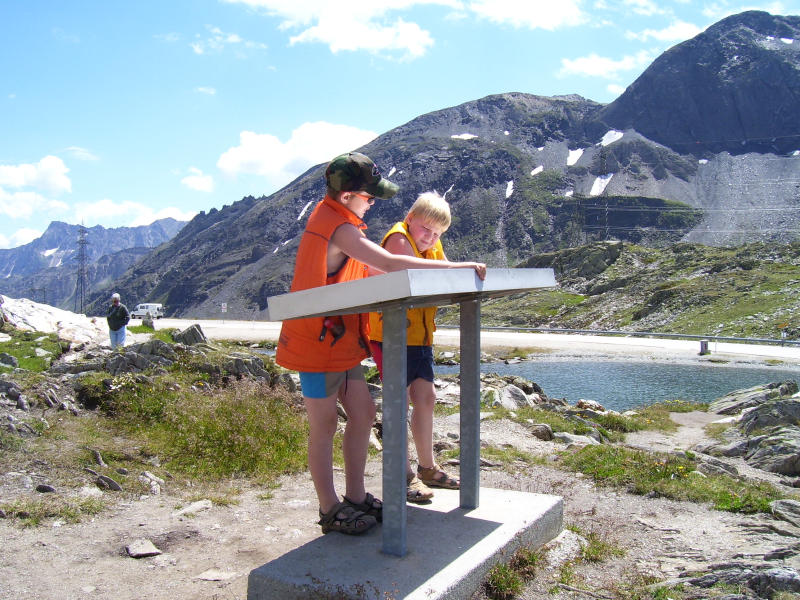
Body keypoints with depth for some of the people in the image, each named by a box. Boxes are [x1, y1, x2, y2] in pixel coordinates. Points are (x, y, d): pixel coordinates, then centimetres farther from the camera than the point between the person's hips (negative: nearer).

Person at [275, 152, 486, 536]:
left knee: (363, 413, 11)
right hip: (318, 342, -10)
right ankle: (330, 510, 15)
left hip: (340, 342, 10)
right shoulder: (339, 228, -22)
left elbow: (371, 272, 12)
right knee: (325, 425, 2)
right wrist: (460, 267, -27)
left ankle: (355, 498, 22)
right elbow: (389, 265, -30)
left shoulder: (332, 216, 10)